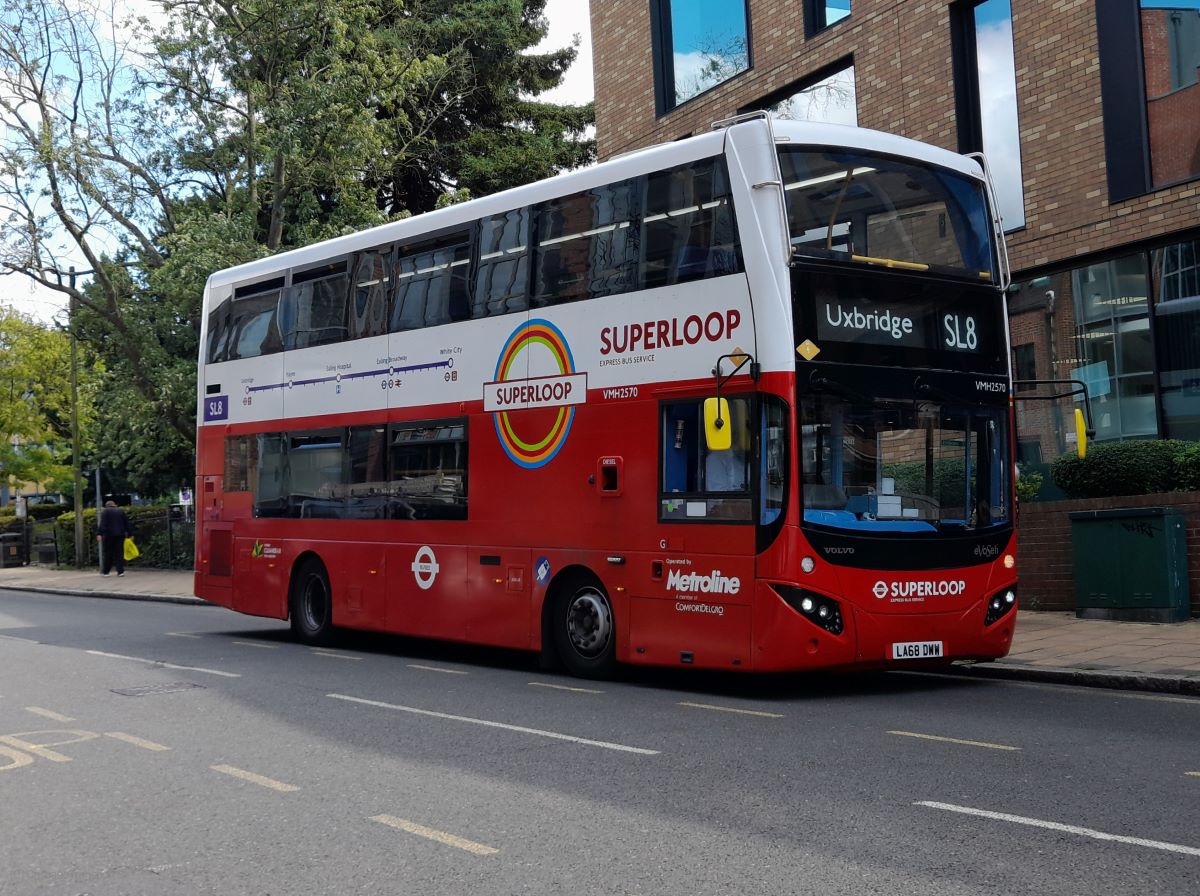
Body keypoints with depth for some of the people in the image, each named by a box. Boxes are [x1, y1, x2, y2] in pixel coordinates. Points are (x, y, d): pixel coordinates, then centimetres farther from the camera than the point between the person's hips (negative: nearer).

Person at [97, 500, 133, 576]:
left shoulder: (105, 511, 2)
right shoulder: (121, 511, 14)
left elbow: (102, 523, -11)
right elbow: (127, 523, 12)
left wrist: (99, 534, -18)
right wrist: (129, 533, 14)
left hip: (109, 535, -3)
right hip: (120, 535, 3)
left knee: (107, 553, 4)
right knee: (119, 553, 4)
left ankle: (105, 571, 9)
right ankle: (120, 571, -5)